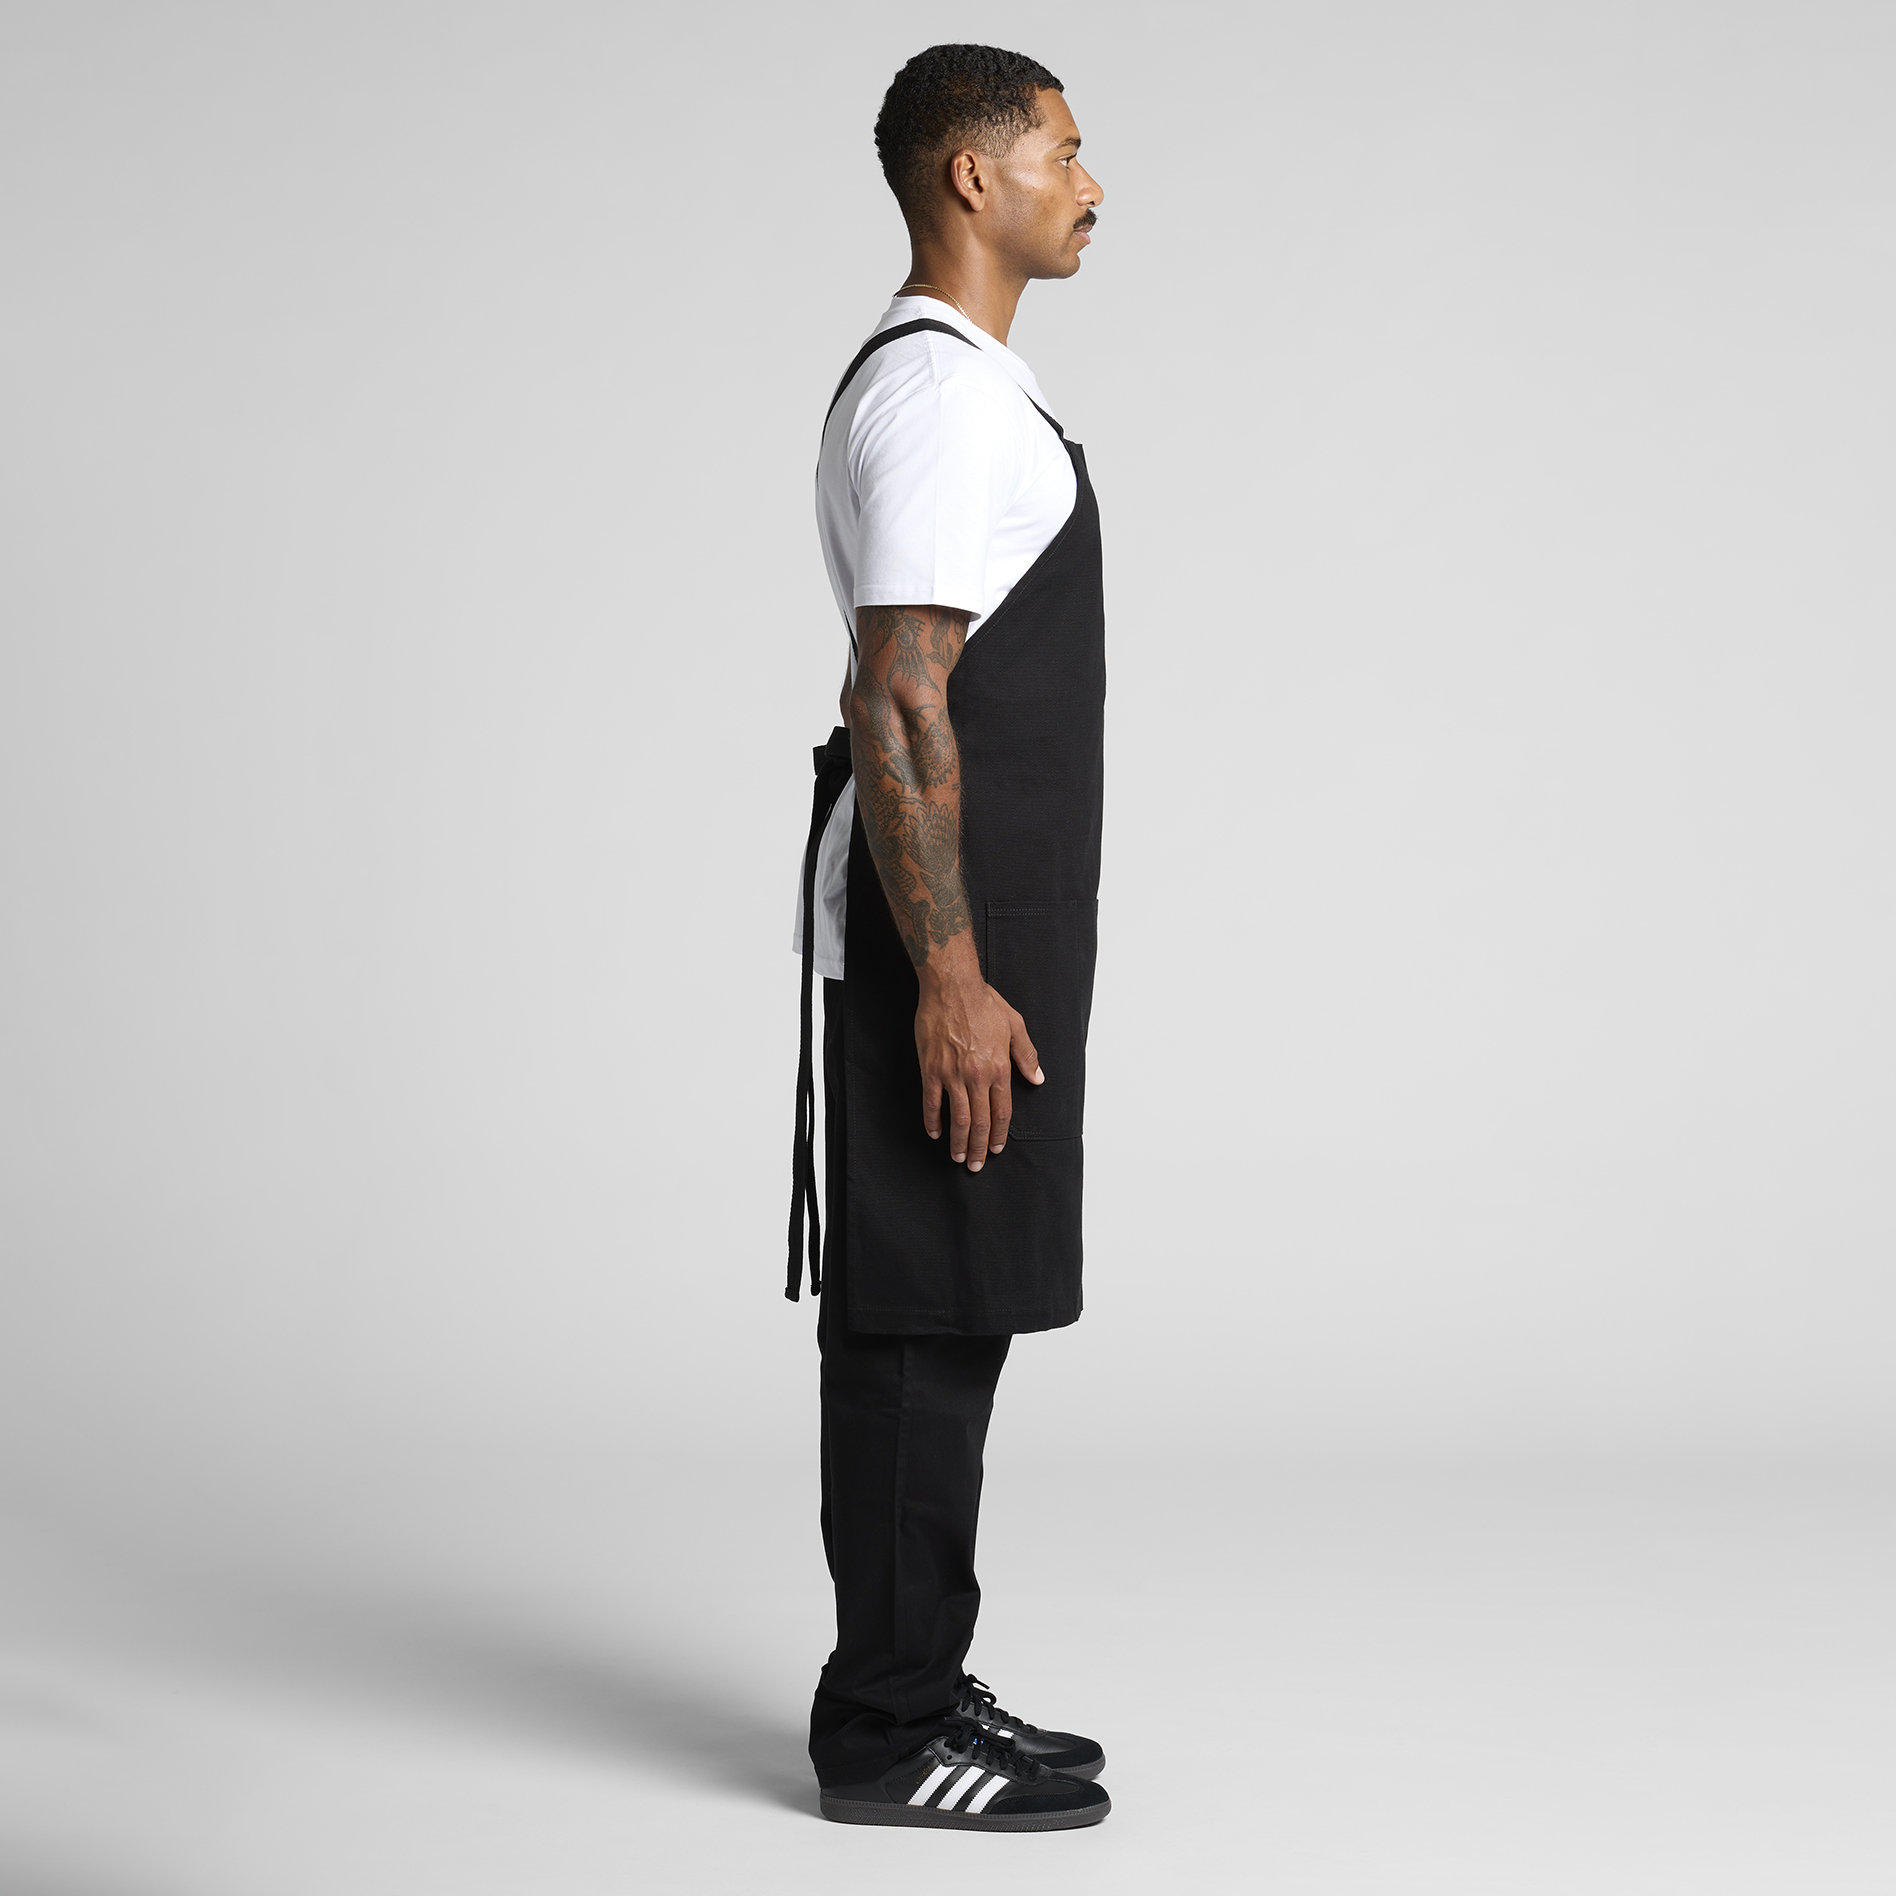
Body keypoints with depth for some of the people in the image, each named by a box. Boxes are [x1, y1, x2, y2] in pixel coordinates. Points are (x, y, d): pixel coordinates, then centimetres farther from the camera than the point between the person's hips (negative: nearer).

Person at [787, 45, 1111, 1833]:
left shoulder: (951, 382, 18)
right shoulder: (939, 399, -16)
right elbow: (897, 710, -22)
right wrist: (950, 982, -24)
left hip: (983, 916, 11)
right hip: (950, 936, -11)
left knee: (938, 1313, 14)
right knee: (923, 1315, -5)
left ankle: (909, 1684, 23)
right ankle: (887, 1732, 4)